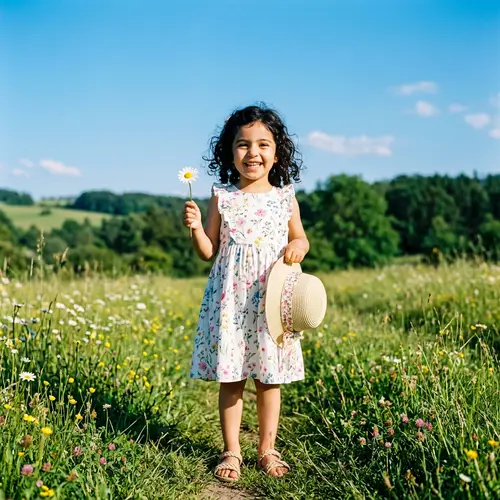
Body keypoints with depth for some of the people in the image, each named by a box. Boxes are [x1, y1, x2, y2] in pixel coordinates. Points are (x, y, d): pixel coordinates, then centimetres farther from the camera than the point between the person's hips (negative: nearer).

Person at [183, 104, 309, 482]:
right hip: (229, 301, -1)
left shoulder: (285, 198, 3)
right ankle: (231, 451, 20)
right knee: (230, 379, 6)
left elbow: (301, 239, 15)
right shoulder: (222, 197, 0)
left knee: (269, 379, 9)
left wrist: (298, 247, -8)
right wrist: (195, 227, -15)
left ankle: (267, 450, 24)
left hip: (271, 301, 1)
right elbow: (208, 252, 3)